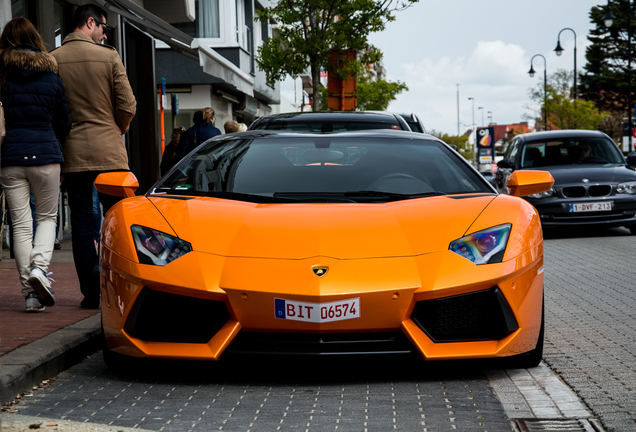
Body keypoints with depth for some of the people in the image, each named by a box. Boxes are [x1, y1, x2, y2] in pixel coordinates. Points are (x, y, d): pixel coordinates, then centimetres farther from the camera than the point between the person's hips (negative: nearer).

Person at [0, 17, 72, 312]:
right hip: (45, 155, 0)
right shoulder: (51, 76, 4)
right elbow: (63, 123, 10)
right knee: (47, 218, 14)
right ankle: (39, 266, -12)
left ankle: (31, 293, 3)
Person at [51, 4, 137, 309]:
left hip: (71, 154, 3)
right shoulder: (109, 57, -4)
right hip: (108, 151, -2)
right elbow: (127, 106, -5)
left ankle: (91, 292, 6)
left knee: (81, 222, 6)